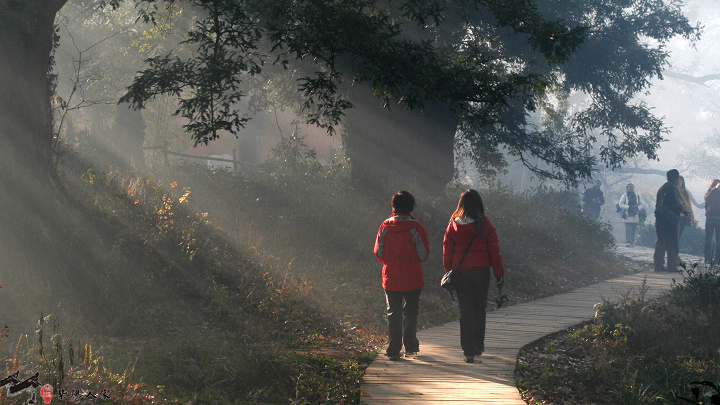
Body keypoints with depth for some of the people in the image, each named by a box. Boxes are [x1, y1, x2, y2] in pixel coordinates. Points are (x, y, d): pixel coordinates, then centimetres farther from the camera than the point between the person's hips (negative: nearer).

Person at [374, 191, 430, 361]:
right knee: (411, 312, 13)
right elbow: (424, 254, -9)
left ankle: (394, 350, 4)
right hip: (412, 278, -2)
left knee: (393, 313, 7)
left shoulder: (385, 226, -3)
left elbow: (378, 252, 2)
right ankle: (410, 347, 18)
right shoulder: (416, 227, -10)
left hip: (390, 278, 2)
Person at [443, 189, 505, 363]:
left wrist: (449, 272, 13)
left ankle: (468, 351, 0)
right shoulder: (485, 225, -6)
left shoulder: (453, 225, -2)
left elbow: (447, 251, 3)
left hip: (461, 272, 0)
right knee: (479, 309, 17)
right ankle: (478, 346, 27)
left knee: (465, 312, 5)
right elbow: (494, 251, -3)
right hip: (481, 271, 0)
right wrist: (499, 274, 3)